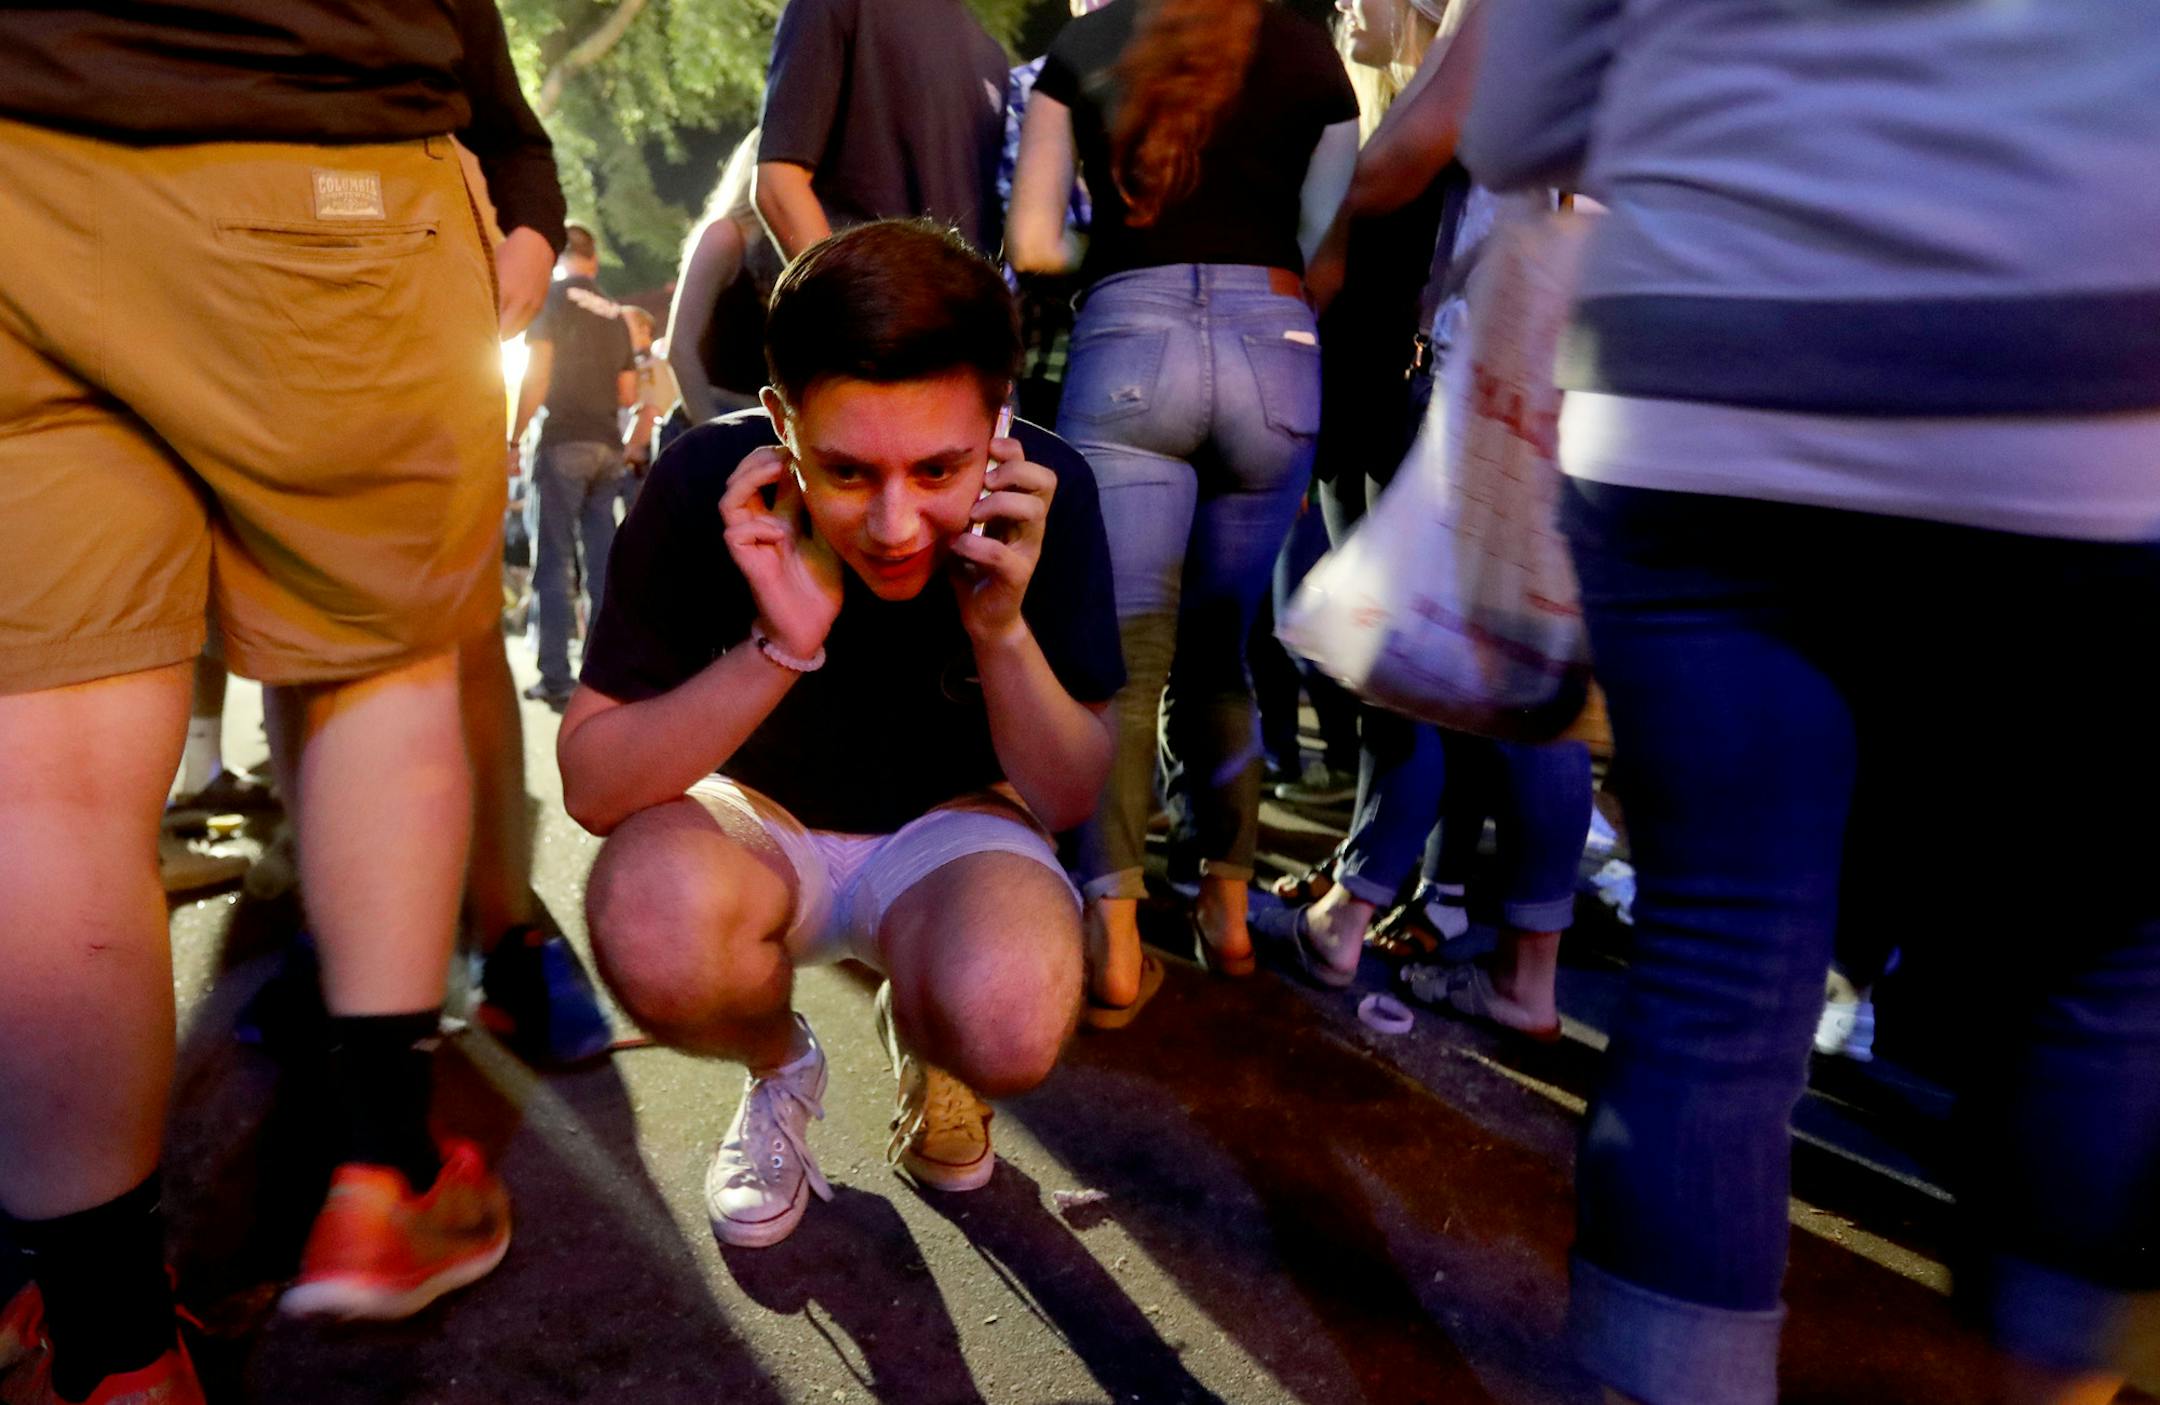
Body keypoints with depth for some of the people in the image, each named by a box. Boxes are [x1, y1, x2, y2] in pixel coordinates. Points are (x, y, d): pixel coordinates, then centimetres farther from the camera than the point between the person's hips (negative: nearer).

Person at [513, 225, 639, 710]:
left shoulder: (553, 296, 0)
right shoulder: (615, 312, 16)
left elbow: (538, 373, -9)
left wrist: (515, 435, -4)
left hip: (564, 442, -5)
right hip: (608, 446, 5)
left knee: (556, 561, -3)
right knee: (602, 560, 7)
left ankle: (556, 679, -5)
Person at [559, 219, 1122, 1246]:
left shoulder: (1047, 493, -21)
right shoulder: (708, 486, -23)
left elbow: (1069, 798, -13)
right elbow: (591, 785, -21)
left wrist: (1003, 630, -31)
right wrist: (779, 647, -36)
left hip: (949, 825, 0)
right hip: (757, 819, 1)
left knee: (1013, 1024, -32)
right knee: (651, 923, -34)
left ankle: (918, 1033, 10)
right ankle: (779, 1069, 4)